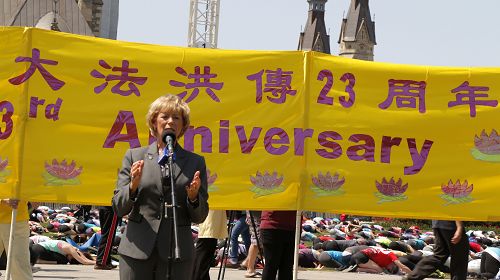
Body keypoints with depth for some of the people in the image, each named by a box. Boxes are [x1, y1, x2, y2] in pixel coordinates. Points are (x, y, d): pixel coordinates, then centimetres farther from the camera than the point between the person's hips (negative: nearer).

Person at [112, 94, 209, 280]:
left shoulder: (195, 163, 10)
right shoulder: (134, 156, 9)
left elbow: (199, 217, 10)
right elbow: (118, 208, 6)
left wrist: (193, 197, -10)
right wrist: (133, 186, -12)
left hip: (178, 253, 0)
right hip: (137, 250, 0)